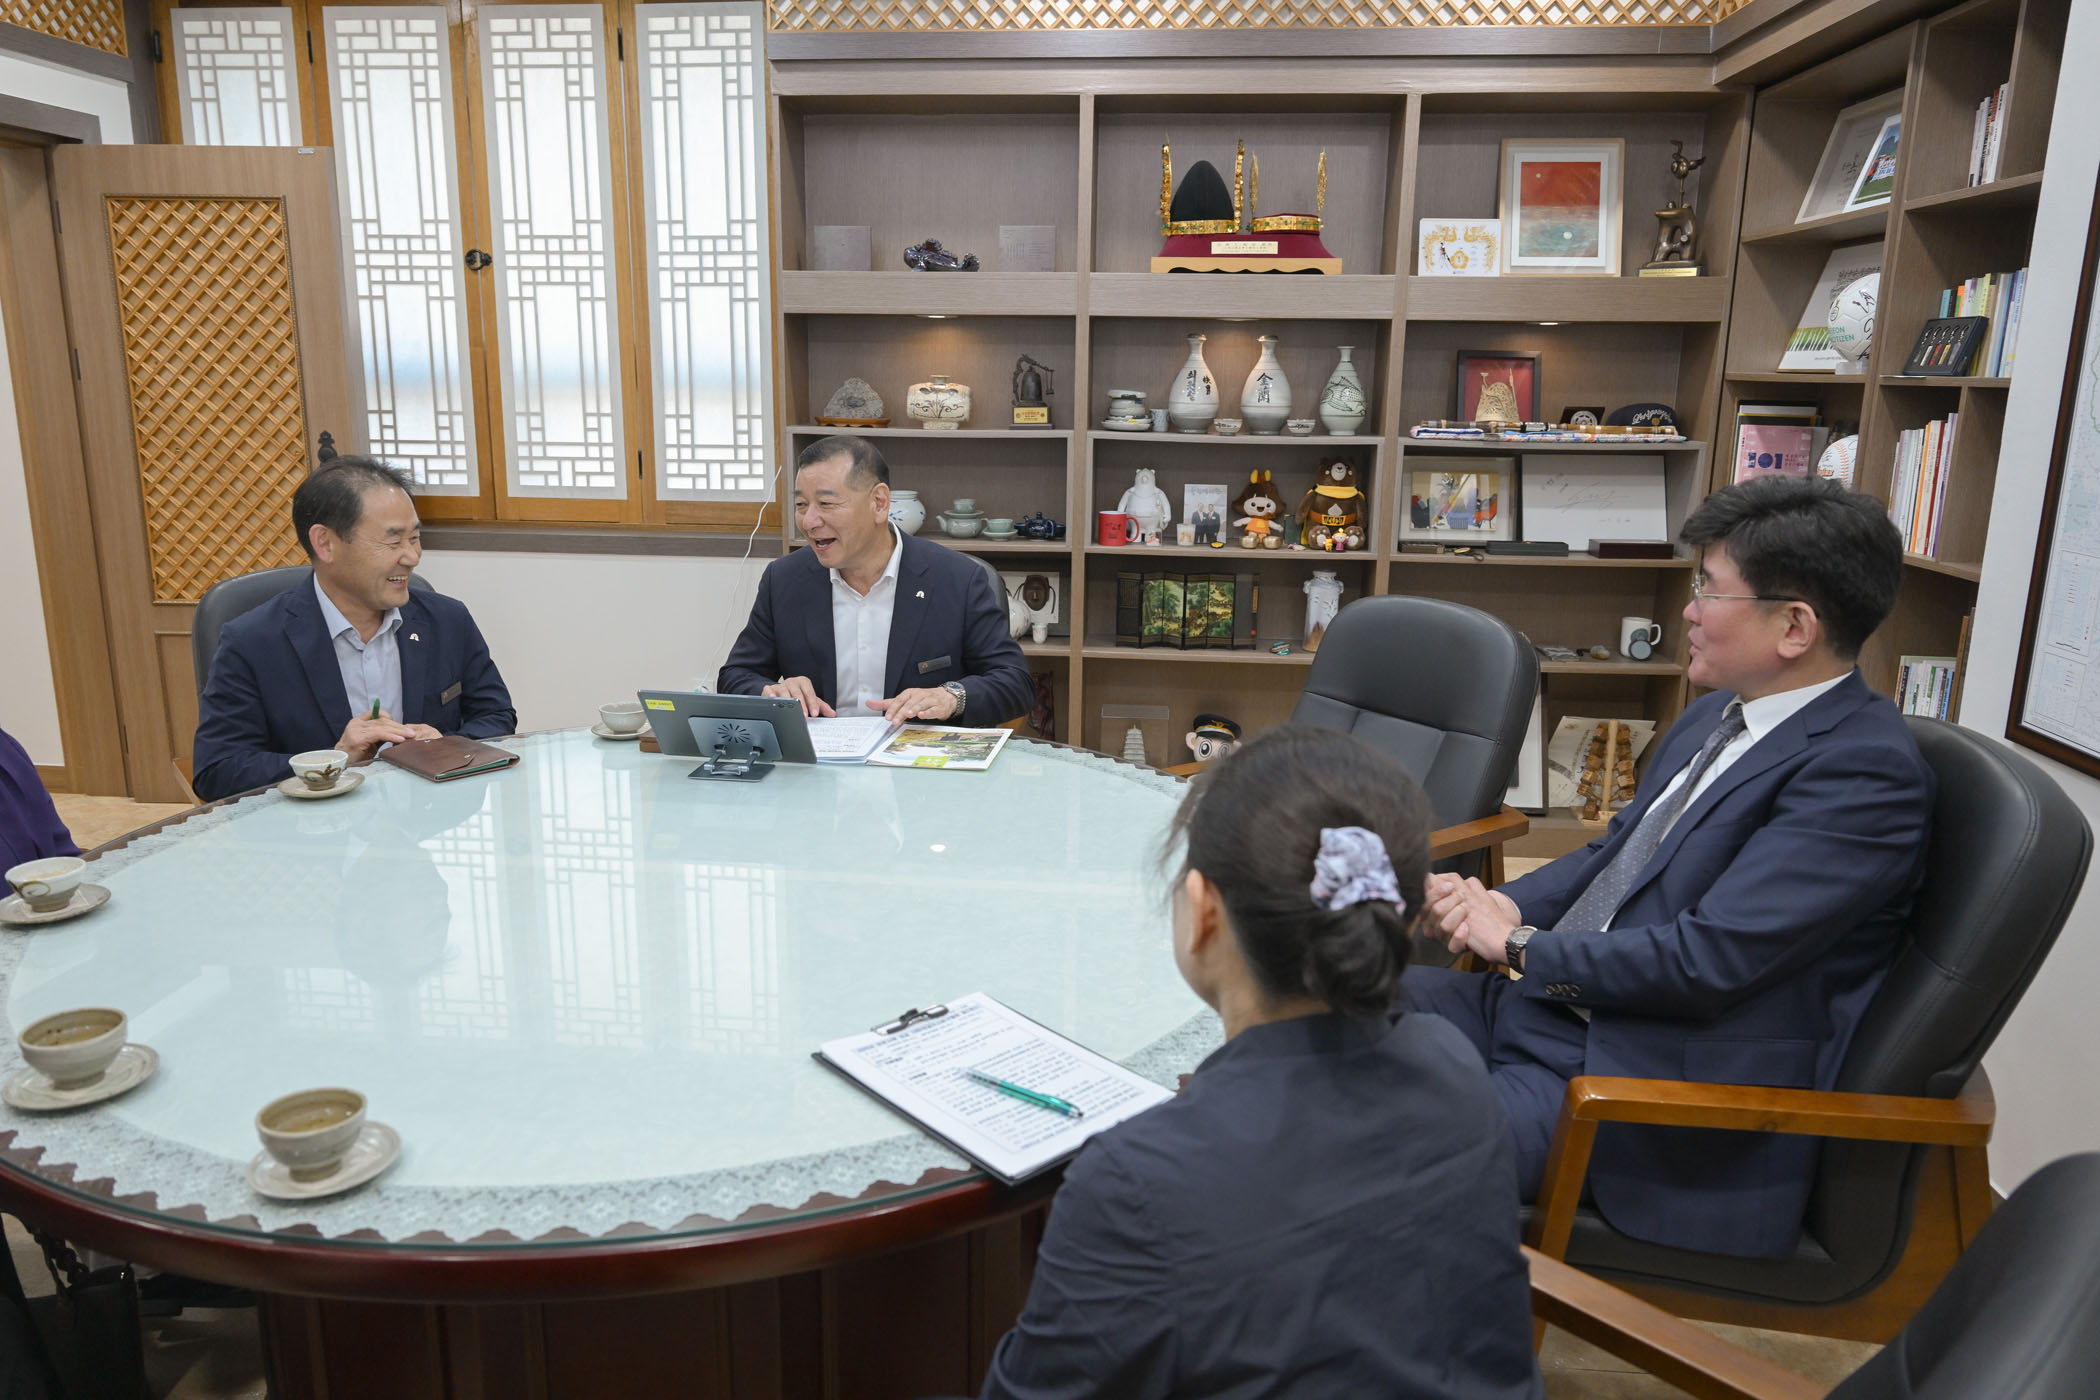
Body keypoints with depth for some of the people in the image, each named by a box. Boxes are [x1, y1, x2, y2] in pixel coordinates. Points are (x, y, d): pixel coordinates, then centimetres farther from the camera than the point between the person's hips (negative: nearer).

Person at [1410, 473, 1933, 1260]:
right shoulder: (1716, 716, 12)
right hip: (1546, 1006, 9)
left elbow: (1708, 959, -23)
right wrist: (1508, 906, -2)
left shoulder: (1866, 772, -18)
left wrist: (1520, 946, -12)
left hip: (1651, 1072, -9)